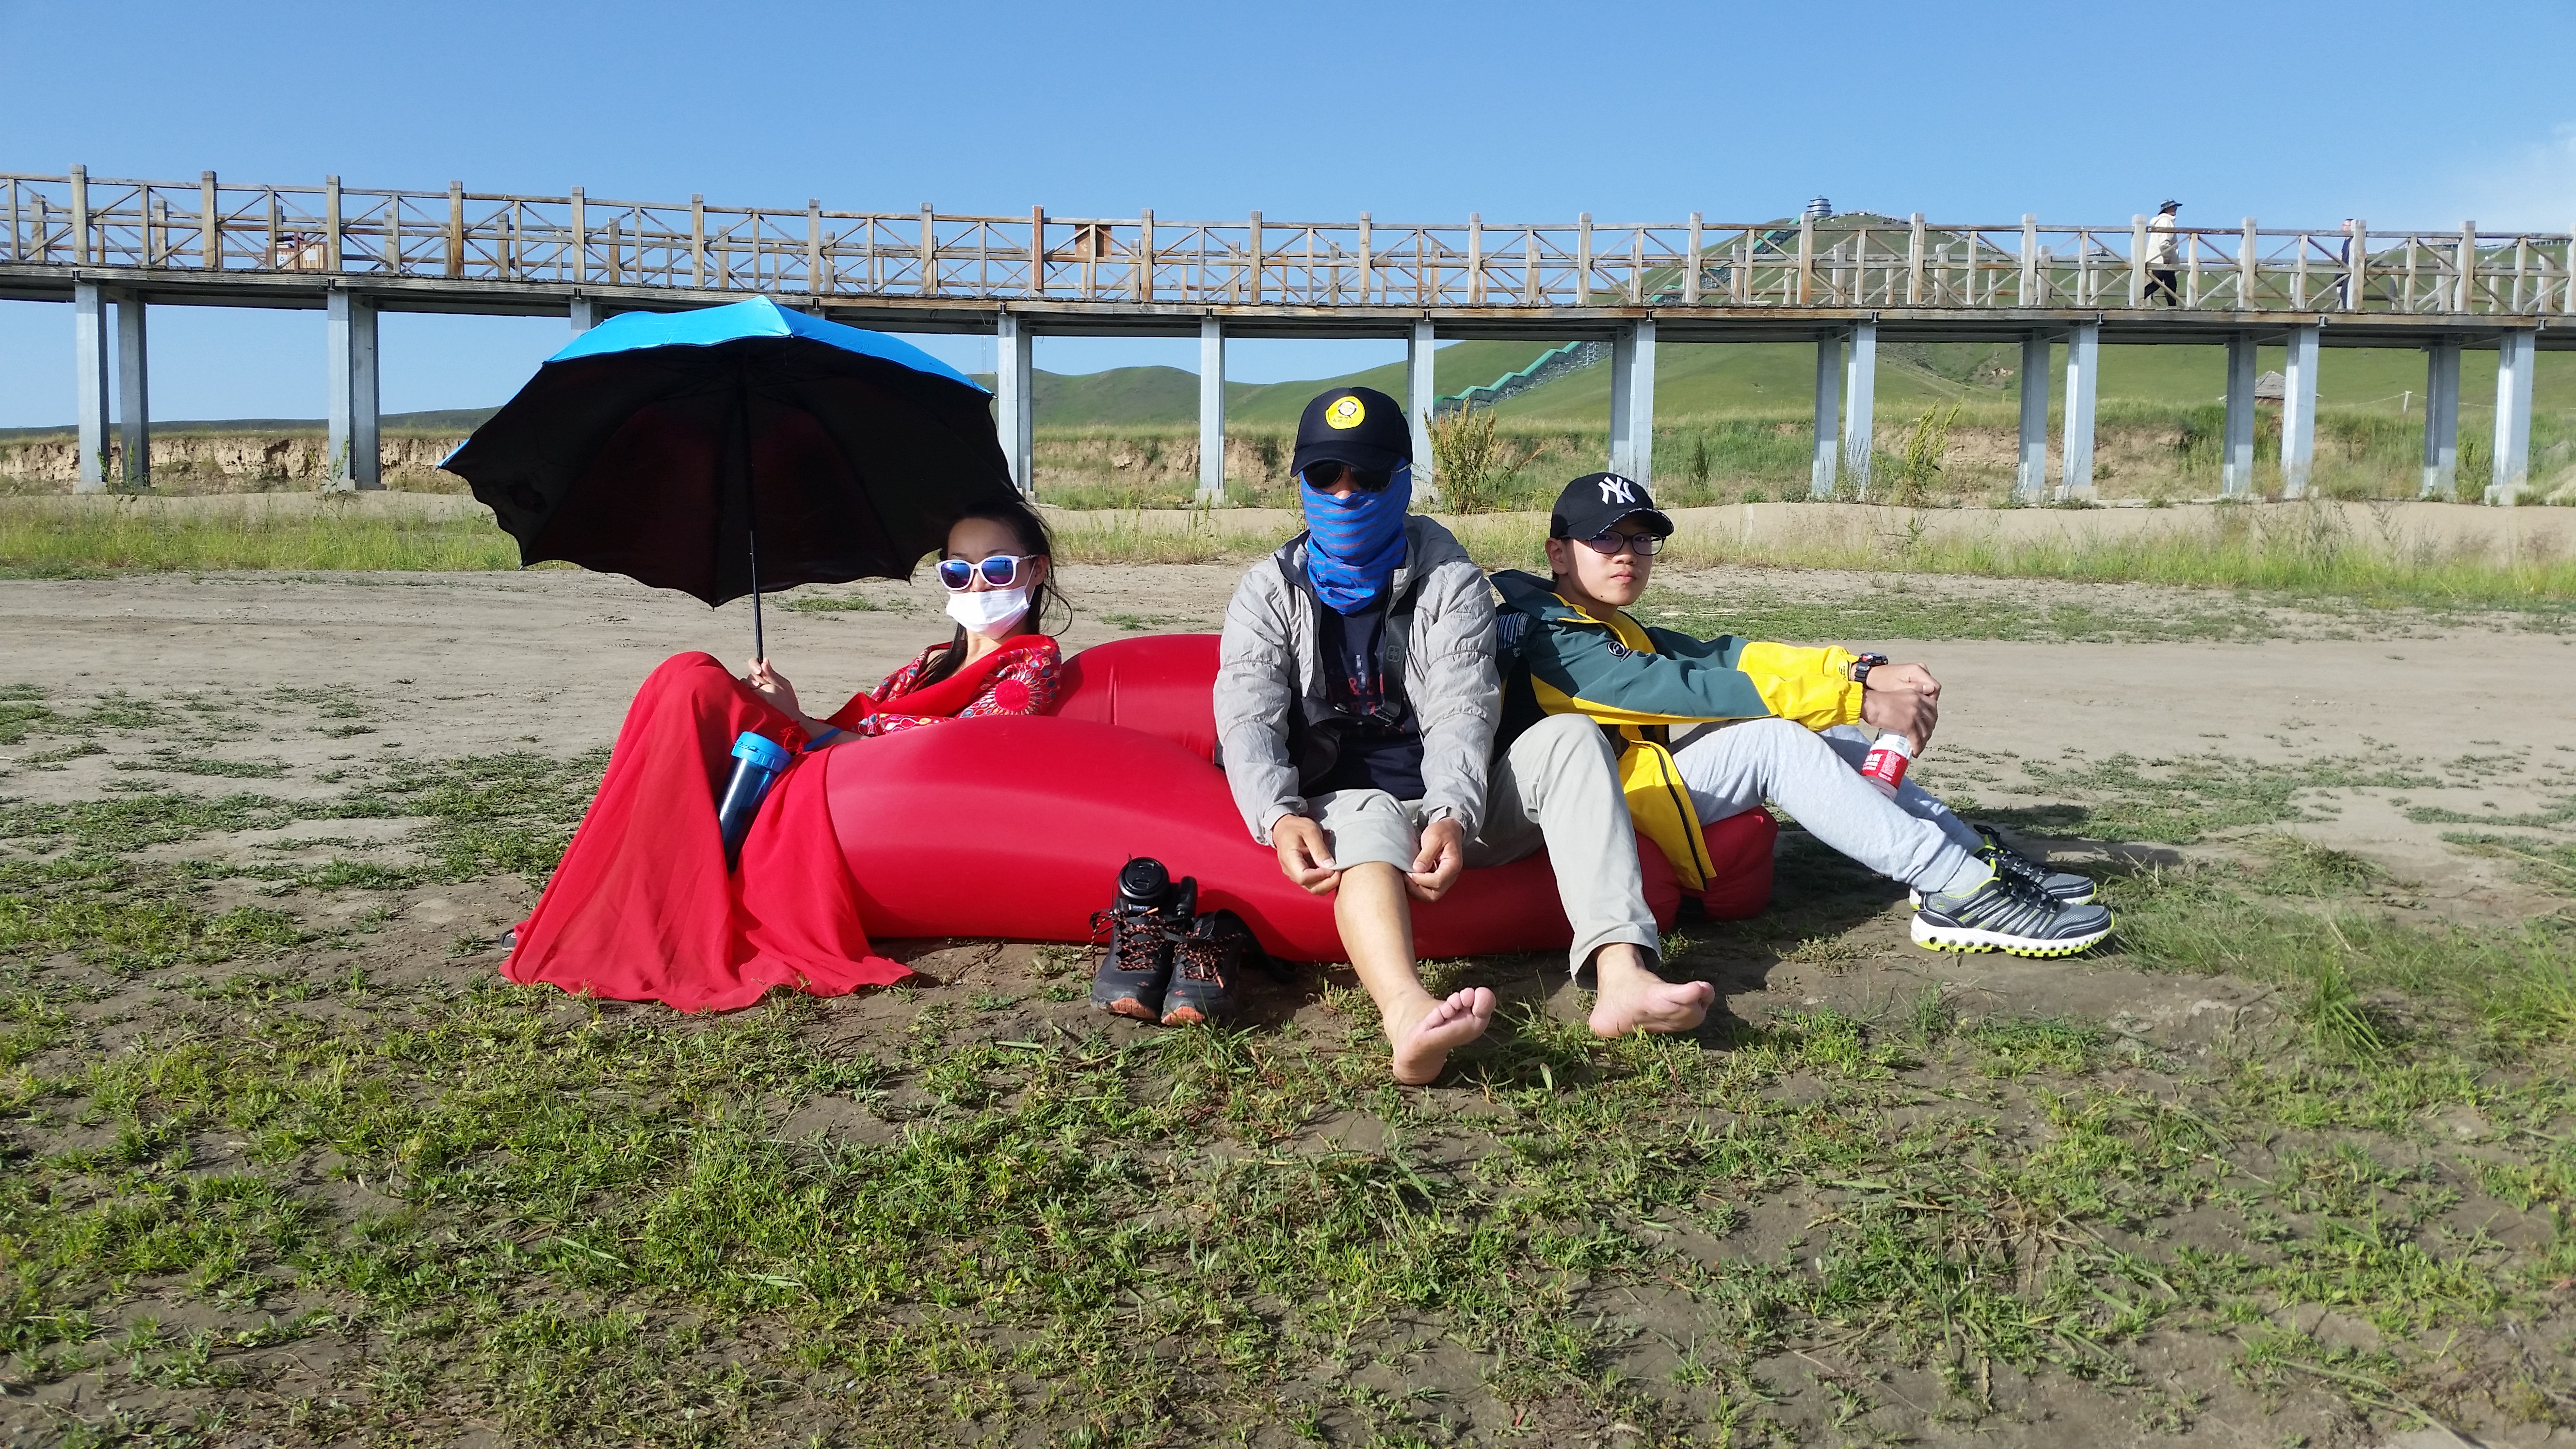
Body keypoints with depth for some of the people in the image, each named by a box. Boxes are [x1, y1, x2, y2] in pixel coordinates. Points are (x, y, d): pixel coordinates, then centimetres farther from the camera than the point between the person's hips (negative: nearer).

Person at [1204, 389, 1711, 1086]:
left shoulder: (1451, 579, 5)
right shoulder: (1270, 591, 6)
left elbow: (1462, 709, -10)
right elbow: (1248, 716, -11)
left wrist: (1451, 815, -31)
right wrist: (1281, 817, -32)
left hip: (1455, 802, 2)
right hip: (1345, 805, -2)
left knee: (1570, 738, -23)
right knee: (1367, 818, -37)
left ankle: (1621, 973, -44)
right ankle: (1409, 1015, -70)